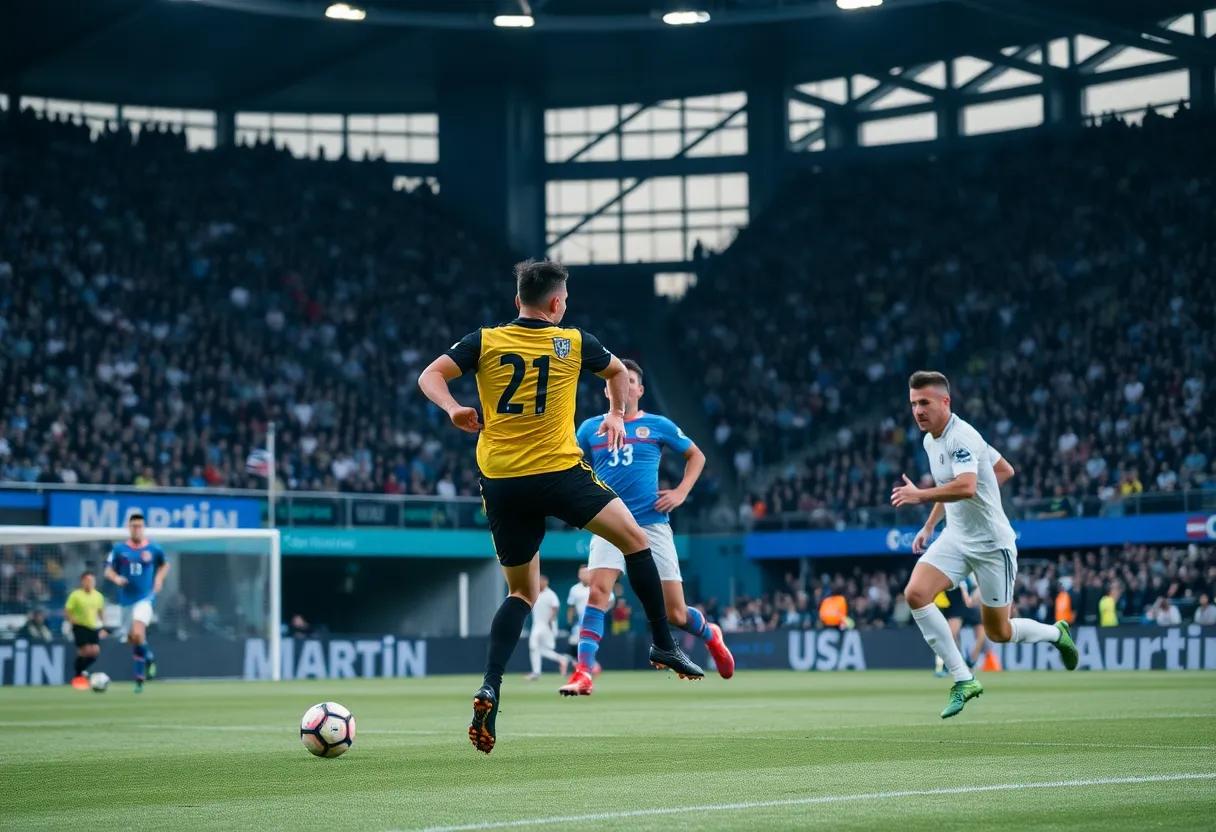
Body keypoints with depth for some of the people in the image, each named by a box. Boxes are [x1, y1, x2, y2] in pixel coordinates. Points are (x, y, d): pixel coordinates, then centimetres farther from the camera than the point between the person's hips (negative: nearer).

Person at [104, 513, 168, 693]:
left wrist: (159, 578, 0)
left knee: (138, 634, -23)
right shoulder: (119, 549, 0)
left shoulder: (154, 549, -1)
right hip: (126, 599, 3)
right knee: (131, 639, 9)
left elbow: (164, 564, 17)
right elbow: (109, 570, 5)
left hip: (145, 597, -3)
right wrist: (116, 578, -16)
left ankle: (139, 678, -9)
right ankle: (147, 657, 42)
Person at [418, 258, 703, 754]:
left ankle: (490, 688, -4)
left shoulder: (484, 341, 6)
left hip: (500, 483, 3)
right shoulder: (573, 342, 5)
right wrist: (617, 414, 38)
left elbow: (430, 376, -3)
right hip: (558, 473, -3)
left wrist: (453, 409, -13)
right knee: (635, 540, 15)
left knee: (521, 593, 15)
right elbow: (617, 371, 23)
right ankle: (663, 645, 12)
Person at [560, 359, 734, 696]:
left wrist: (681, 492, 2)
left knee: (675, 614, 3)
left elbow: (696, 456, 15)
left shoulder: (658, 425, 4)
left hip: (652, 525, -1)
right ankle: (582, 674, -27)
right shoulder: (591, 428, 7)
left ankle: (709, 634, 37)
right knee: (598, 591, -24)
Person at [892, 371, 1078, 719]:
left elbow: (965, 487, -39)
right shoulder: (931, 440, 6)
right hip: (956, 537, 8)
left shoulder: (961, 437, -22)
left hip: (991, 543, -8)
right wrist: (929, 526, 19)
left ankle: (1056, 633, 34)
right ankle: (963, 679, -11)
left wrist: (920, 495, -34)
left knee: (998, 633, 2)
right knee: (916, 593, -17)